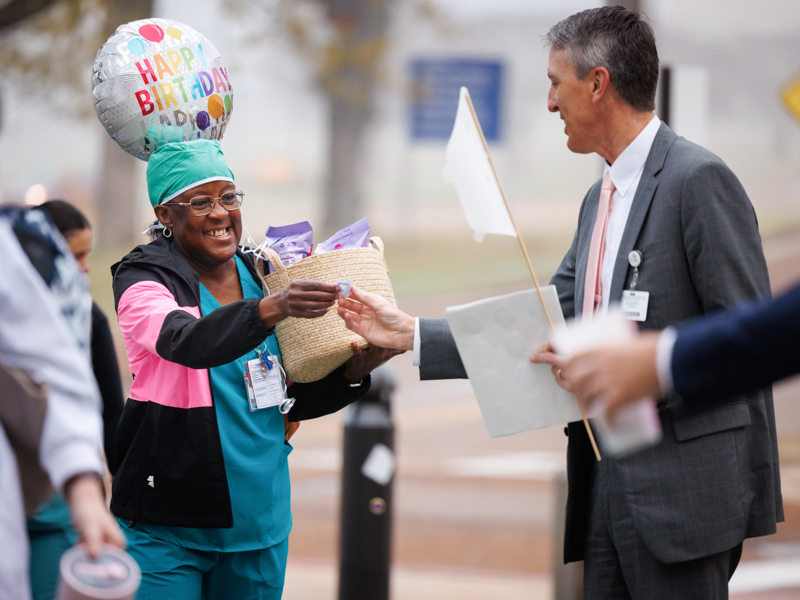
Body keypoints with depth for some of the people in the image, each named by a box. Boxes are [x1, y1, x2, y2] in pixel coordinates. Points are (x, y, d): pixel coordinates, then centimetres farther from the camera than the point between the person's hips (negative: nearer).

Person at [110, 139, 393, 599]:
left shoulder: (264, 276, 9)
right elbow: (187, 342, -30)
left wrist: (353, 373, -6)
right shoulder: (142, 279, -7)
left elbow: (294, 402, 13)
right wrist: (271, 309, -44)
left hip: (259, 523, 5)